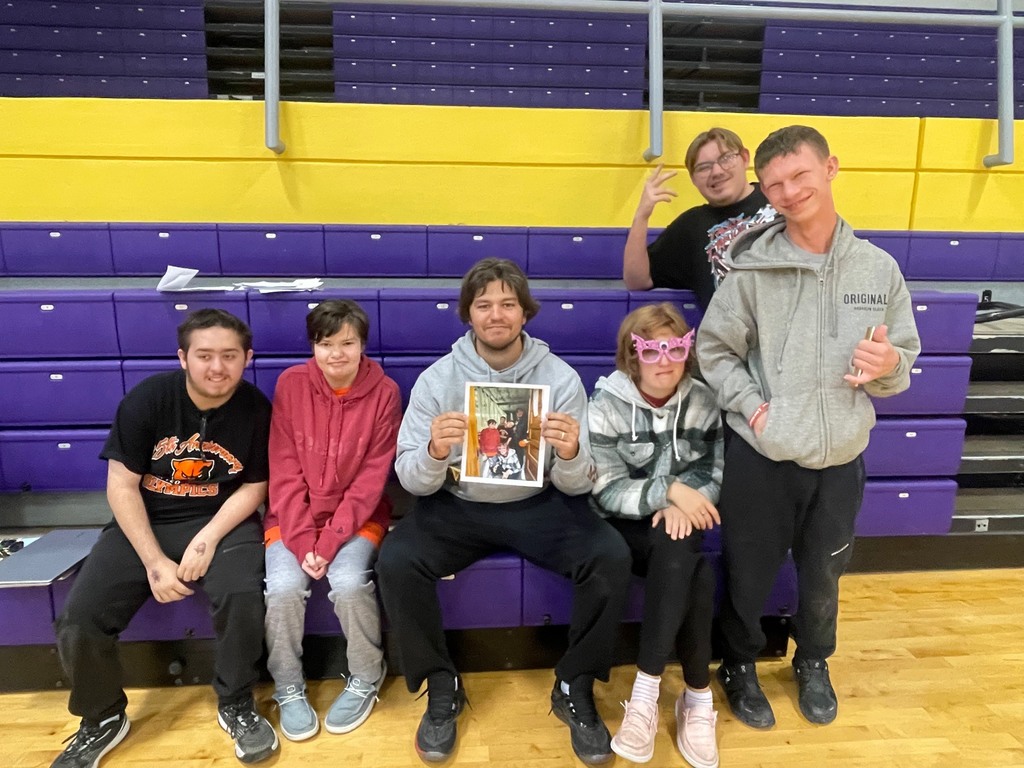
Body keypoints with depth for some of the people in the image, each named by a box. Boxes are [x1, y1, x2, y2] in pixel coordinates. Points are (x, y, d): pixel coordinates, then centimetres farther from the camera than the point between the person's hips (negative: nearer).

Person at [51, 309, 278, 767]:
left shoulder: (256, 410, -11)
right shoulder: (147, 398, -12)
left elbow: (253, 487, -4)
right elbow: (121, 486, -9)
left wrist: (209, 536, -20)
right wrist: (154, 561, -15)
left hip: (221, 521, -1)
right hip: (144, 523, 2)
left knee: (242, 597, -29)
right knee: (79, 618, -14)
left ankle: (235, 707, 0)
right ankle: (102, 719, 17)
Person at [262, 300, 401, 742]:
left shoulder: (384, 392, -10)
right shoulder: (291, 384, -6)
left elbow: (372, 478, -11)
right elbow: (285, 470, -7)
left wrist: (329, 542, -18)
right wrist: (302, 541, -16)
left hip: (357, 515, -1)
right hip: (294, 515, 2)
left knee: (349, 582, -26)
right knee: (284, 585, -23)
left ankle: (366, 680, 3)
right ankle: (289, 689, 5)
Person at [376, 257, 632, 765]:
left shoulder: (561, 378, -8)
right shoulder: (436, 379, -7)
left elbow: (576, 485, -8)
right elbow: (411, 480, -10)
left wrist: (571, 455, -33)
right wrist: (435, 453, -33)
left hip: (538, 505, 0)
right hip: (458, 506, 0)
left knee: (611, 557, -23)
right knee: (395, 561, -25)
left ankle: (575, 688, 3)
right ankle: (442, 688, 1)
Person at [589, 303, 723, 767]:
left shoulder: (703, 403, 2)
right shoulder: (606, 406, -9)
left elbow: (713, 476, 2)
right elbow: (607, 492, -14)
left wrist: (681, 506, -19)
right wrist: (669, 490, -26)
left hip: (677, 522, 3)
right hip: (623, 526, -3)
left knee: (678, 553, -32)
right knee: (696, 577, -30)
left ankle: (646, 692, -23)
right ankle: (698, 697, -16)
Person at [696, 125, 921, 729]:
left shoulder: (879, 269, -2)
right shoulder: (754, 269, -10)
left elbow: (905, 363, 6)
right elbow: (713, 348, -3)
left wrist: (889, 367, -17)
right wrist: (752, 406, -15)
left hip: (841, 457, 3)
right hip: (761, 454, -2)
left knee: (824, 573, 21)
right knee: (748, 572, 13)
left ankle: (814, 663, 50)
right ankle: (740, 664, 41)